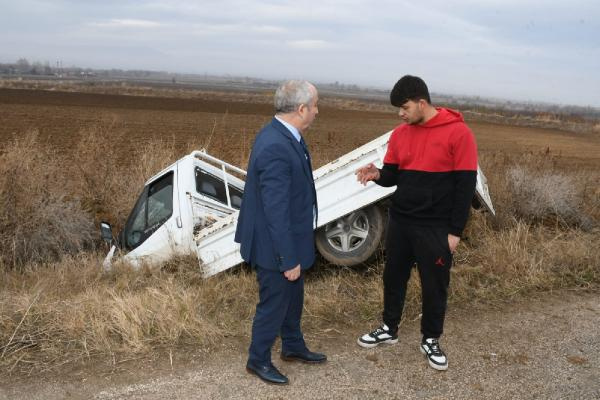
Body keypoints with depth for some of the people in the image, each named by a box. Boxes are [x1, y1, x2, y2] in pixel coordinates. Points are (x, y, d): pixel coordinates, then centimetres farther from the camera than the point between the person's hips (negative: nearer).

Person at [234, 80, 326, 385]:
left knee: (293, 297, 25)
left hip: (289, 240, 9)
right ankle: (258, 360, 32)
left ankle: (293, 347, 46)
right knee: (273, 303, 10)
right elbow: (275, 210, -28)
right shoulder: (276, 147, -30)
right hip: (276, 246, -9)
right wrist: (288, 259, -22)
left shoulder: (283, 135, 1)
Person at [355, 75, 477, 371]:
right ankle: (389, 329, 34)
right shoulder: (399, 134, 4)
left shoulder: (458, 133, -12)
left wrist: (455, 231, -12)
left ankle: (430, 340, 26)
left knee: (434, 285, 7)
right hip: (399, 221, 5)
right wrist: (377, 174, -16)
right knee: (393, 276, 15)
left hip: (436, 227, -5)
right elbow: (392, 176, 9)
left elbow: (465, 184, -12)